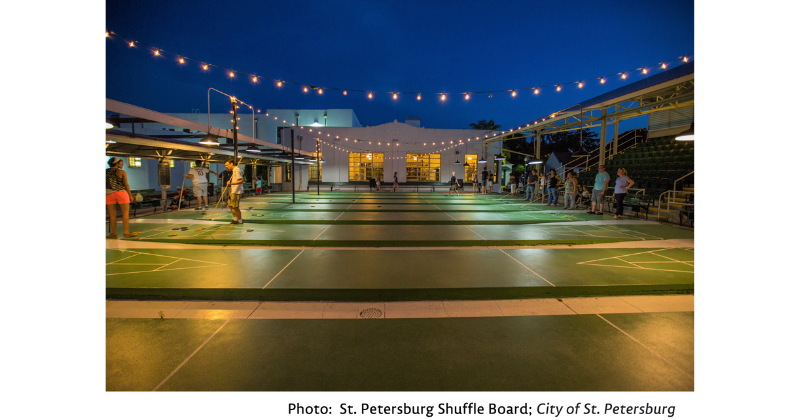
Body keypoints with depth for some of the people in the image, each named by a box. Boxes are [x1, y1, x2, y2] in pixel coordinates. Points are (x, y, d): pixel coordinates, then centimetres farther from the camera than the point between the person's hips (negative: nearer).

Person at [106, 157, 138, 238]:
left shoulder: (105, 172, 8)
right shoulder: (121, 172, -4)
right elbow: (126, 184, -7)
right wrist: (130, 195, 0)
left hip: (109, 194, 4)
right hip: (121, 193, -4)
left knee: (112, 214, 6)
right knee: (125, 213, 0)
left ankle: (114, 233, 7)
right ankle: (126, 232, -5)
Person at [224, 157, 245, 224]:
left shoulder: (237, 170, -17)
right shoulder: (233, 170, 16)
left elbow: (241, 180, -27)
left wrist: (231, 183, -32)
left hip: (236, 192, -10)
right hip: (233, 191, 10)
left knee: (235, 206, -4)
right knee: (230, 205, 15)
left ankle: (240, 220, 8)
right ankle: (235, 219, 26)